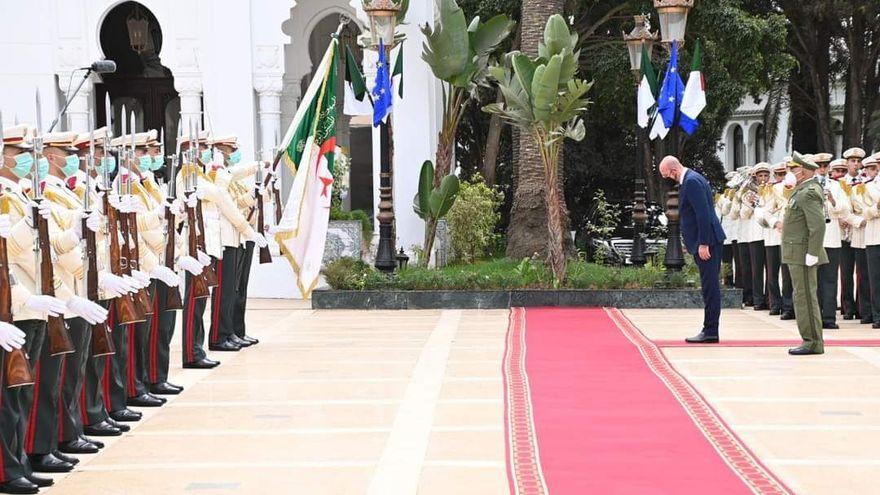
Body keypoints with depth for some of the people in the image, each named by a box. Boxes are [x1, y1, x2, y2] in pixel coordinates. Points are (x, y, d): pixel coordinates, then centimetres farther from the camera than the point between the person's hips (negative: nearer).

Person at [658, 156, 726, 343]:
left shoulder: (691, 182, -15)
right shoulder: (692, 179, 17)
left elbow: (703, 213, -21)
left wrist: (703, 244, -22)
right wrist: (698, 243, 20)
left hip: (707, 241, -11)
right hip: (706, 241, 11)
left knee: (710, 286, -8)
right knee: (710, 286, 11)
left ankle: (710, 331, -6)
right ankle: (710, 330, 14)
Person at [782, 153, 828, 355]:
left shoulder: (809, 192, -17)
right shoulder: (803, 190, 16)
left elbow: (818, 226, -24)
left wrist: (812, 254, -24)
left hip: (802, 253, -11)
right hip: (797, 253, 11)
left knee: (805, 297, -7)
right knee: (803, 297, 13)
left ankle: (813, 342, -3)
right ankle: (811, 340, 18)